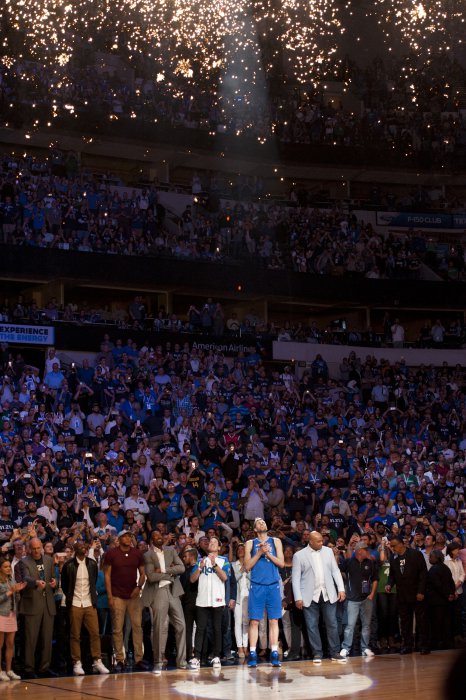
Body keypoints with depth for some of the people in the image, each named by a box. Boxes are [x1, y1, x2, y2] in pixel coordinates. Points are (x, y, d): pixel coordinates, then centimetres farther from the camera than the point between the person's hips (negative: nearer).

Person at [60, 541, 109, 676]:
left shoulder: (92, 563, 7)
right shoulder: (69, 565, -2)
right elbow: (64, 584, 9)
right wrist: (69, 596, 8)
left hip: (90, 603, 2)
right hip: (75, 604, -2)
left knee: (95, 633, -2)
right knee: (75, 635, 0)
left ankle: (97, 661, 3)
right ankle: (77, 663, 6)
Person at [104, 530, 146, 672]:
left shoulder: (137, 553, 6)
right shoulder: (111, 554, -2)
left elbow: (142, 573, 12)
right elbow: (107, 575, -2)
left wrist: (139, 587, -6)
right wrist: (110, 596, -7)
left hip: (134, 595, 3)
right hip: (117, 596, -2)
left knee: (137, 626, 0)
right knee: (118, 629, -1)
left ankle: (139, 660, 5)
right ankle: (119, 660, 5)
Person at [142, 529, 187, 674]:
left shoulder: (171, 552, 14)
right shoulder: (148, 556, 1)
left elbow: (181, 568, 0)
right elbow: (151, 576, -12)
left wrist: (163, 570, -10)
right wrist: (170, 573, -7)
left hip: (173, 592, 4)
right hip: (158, 593, -4)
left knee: (181, 625, 2)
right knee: (159, 628, -5)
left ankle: (181, 661, 10)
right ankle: (158, 662, 4)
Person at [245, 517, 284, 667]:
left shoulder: (275, 541, 11)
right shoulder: (250, 543, 10)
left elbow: (281, 563, 4)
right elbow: (247, 566, 1)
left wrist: (268, 553, -9)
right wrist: (260, 552, -9)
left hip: (273, 585, 1)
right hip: (257, 586, -1)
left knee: (273, 620, 0)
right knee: (254, 621, -3)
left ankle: (274, 653, 1)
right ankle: (252, 654, -3)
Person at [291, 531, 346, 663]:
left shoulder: (328, 551, 7)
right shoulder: (299, 555, -2)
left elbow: (335, 571, 9)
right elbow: (296, 578, -3)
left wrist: (341, 589, 0)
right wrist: (298, 598, -9)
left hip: (328, 595, 2)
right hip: (310, 596, -2)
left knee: (332, 624, 4)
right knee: (312, 626, 1)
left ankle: (335, 653, 12)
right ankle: (317, 653, 11)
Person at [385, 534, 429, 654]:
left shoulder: (416, 554, -6)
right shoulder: (393, 558, 7)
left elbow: (423, 573, -8)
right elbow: (392, 574, 15)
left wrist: (421, 591, -13)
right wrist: (389, 584, -7)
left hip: (417, 594, -4)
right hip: (402, 595, 4)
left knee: (421, 620, 1)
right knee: (405, 622, 5)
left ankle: (424, 645, 7)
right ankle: (407, 645, 10)